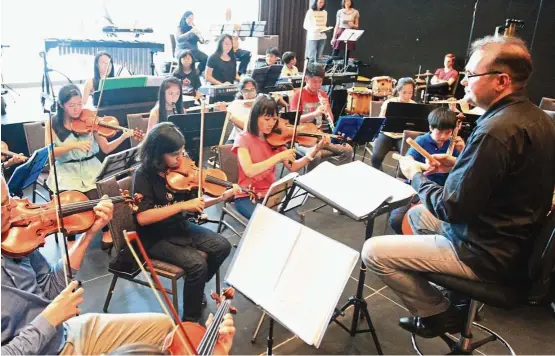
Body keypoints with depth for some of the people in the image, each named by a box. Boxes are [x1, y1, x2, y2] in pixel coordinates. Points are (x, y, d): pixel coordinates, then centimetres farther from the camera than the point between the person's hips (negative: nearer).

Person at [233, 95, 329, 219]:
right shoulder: (243, 139, -9)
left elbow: (292, 167, -1)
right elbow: (249, 171, -25)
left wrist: (316, 150, -12)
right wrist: (279, 156, -26)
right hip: (247, 197, -4)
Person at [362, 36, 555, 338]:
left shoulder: (496, 130, -29)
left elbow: (452, 208, -26)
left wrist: (415, 176, -10)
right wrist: (458, 165, 7)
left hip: (487, 254, -10)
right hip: (515, 240, 10)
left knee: (373, 251, -10)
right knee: (417, 213, 27)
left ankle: (438, 313, 8)